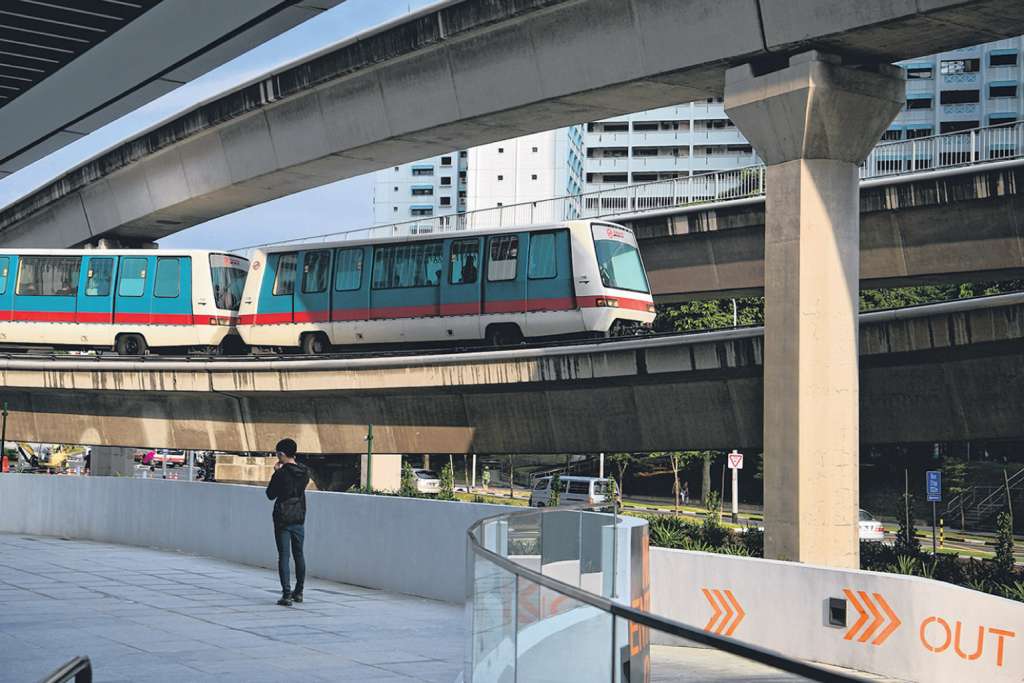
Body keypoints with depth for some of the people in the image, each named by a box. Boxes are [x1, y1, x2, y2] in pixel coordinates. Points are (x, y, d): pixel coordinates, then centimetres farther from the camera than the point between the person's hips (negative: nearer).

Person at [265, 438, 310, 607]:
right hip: (299, 518, 5)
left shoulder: (281, 474, -13)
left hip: (282, 519, -5)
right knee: (299, 555, 15)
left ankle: (287, 594, -7)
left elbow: (270, 494, -3)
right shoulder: (305, 472, 3)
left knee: (283, 556, -3)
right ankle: (298, 592, 21)